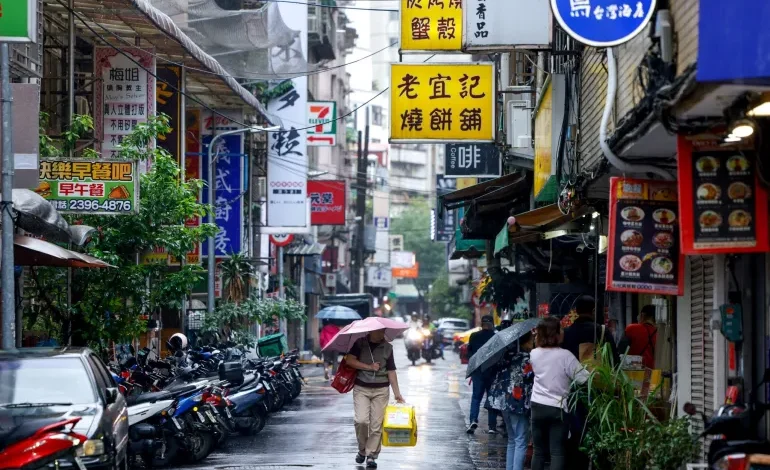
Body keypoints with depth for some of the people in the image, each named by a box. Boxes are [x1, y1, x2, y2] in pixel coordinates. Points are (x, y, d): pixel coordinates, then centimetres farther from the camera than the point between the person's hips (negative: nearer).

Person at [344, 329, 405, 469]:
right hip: (361, 389, -2)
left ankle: (372, 455, 4)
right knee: (361, 420, -14)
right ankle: (362, 449, 9)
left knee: (376, 424, -3)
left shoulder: (387, 347, 6)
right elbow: (349, 360, -8)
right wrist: (369, 367, -13)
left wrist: (397, 393, 2)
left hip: (381, 390, 2)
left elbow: (391, 371, 6)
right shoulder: (360, 343, 2)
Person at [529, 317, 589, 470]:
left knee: (539, 450, 12)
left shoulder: (534, 354, 1)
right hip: (558, 408, -4)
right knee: (557, 452, -5)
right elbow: (583, 378, -12)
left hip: (537, 407, 4)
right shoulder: (565, 355, -13)